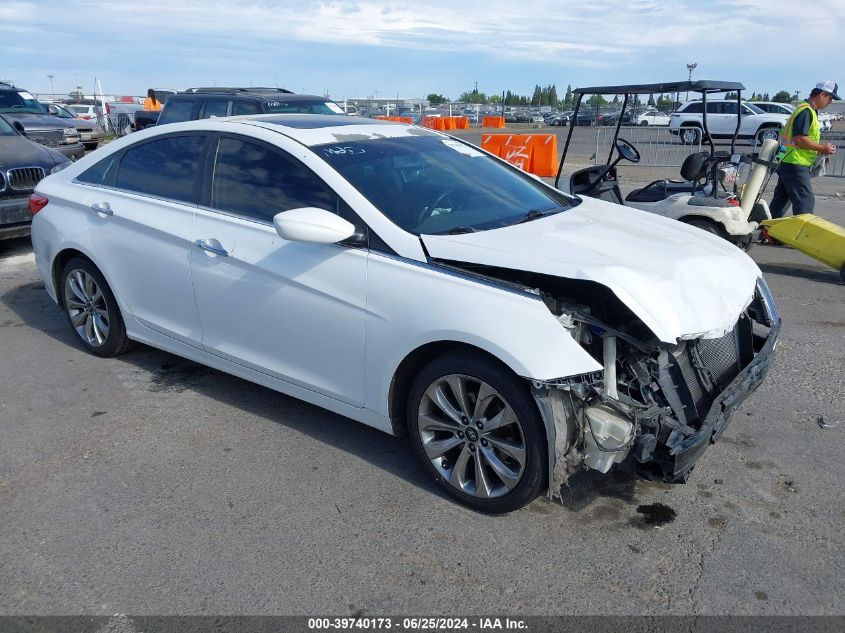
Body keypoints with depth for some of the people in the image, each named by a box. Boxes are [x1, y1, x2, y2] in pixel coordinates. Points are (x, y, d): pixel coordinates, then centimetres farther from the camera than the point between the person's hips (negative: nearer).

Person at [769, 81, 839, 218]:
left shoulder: (808, 110, 18)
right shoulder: (806, 111, -14)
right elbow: (800, 139, -22)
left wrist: (820, 149, 14)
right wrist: (822, 148, -12)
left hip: (787, 164, 10)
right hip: (796, 165, -10)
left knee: (780, 201, 13)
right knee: (806, 201, -8)